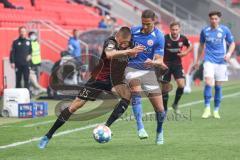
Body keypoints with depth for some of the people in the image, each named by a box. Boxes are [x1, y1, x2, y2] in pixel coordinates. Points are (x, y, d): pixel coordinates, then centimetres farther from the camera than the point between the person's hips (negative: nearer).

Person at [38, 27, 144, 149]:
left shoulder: (129, 45, -6)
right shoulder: (111, 42, -24)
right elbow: (109, 54, -49)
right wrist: (128, 51, -53)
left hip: (115, 79, 5)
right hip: (99, 78, -5)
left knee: (127, 95, -26)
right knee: (76, 105, -6)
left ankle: (106, 127, -17)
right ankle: (48, 136, 2)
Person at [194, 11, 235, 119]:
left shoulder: (225, 30, 0)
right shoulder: (205, 31, 5)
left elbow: (232, 43, 9)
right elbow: (201, 45, 17)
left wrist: (229, 53, -10)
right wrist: (197, 61, 20)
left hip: (221, 61, 0)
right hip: (209, 60, 0)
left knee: (218, 86, 4)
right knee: (208, 83, -17)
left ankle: (216, 110, 16)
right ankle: (207, 109, -10)